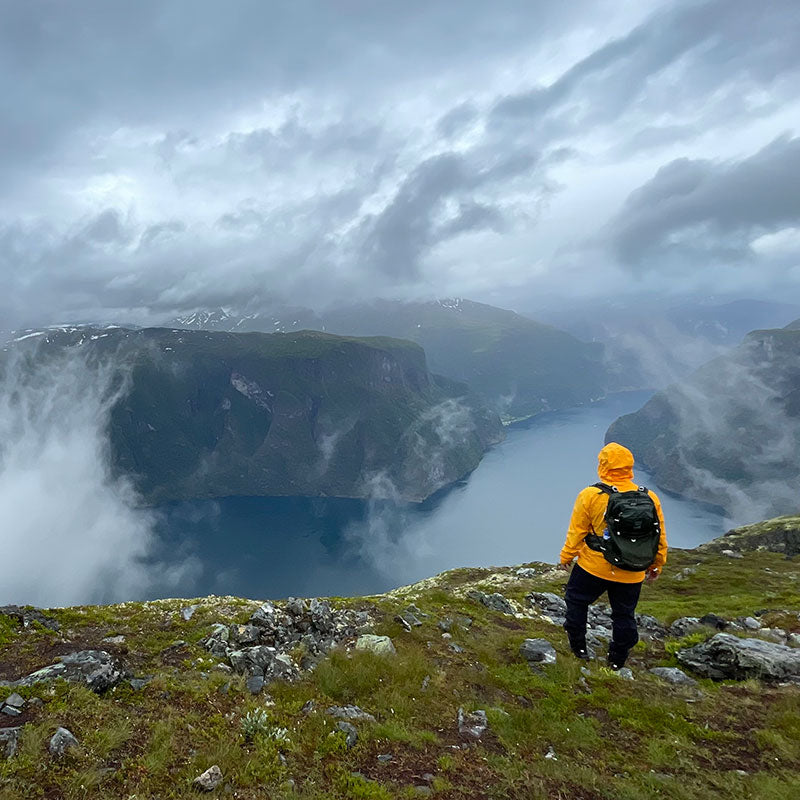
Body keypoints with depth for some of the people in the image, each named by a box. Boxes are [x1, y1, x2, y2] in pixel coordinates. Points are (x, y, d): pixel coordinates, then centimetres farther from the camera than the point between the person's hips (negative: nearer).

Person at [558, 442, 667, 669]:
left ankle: (579, 647, 31)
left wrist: (566, 557, 8)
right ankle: (617, 660, 34)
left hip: (593, 567, -2)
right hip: (632, 574, 2)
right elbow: (659, 538, 2)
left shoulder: (590, 495, -16)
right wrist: (656, 565, 17)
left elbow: (576, 533, -8)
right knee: (624, 614, 21)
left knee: (576, 601, 22)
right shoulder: (650, 498, -8)